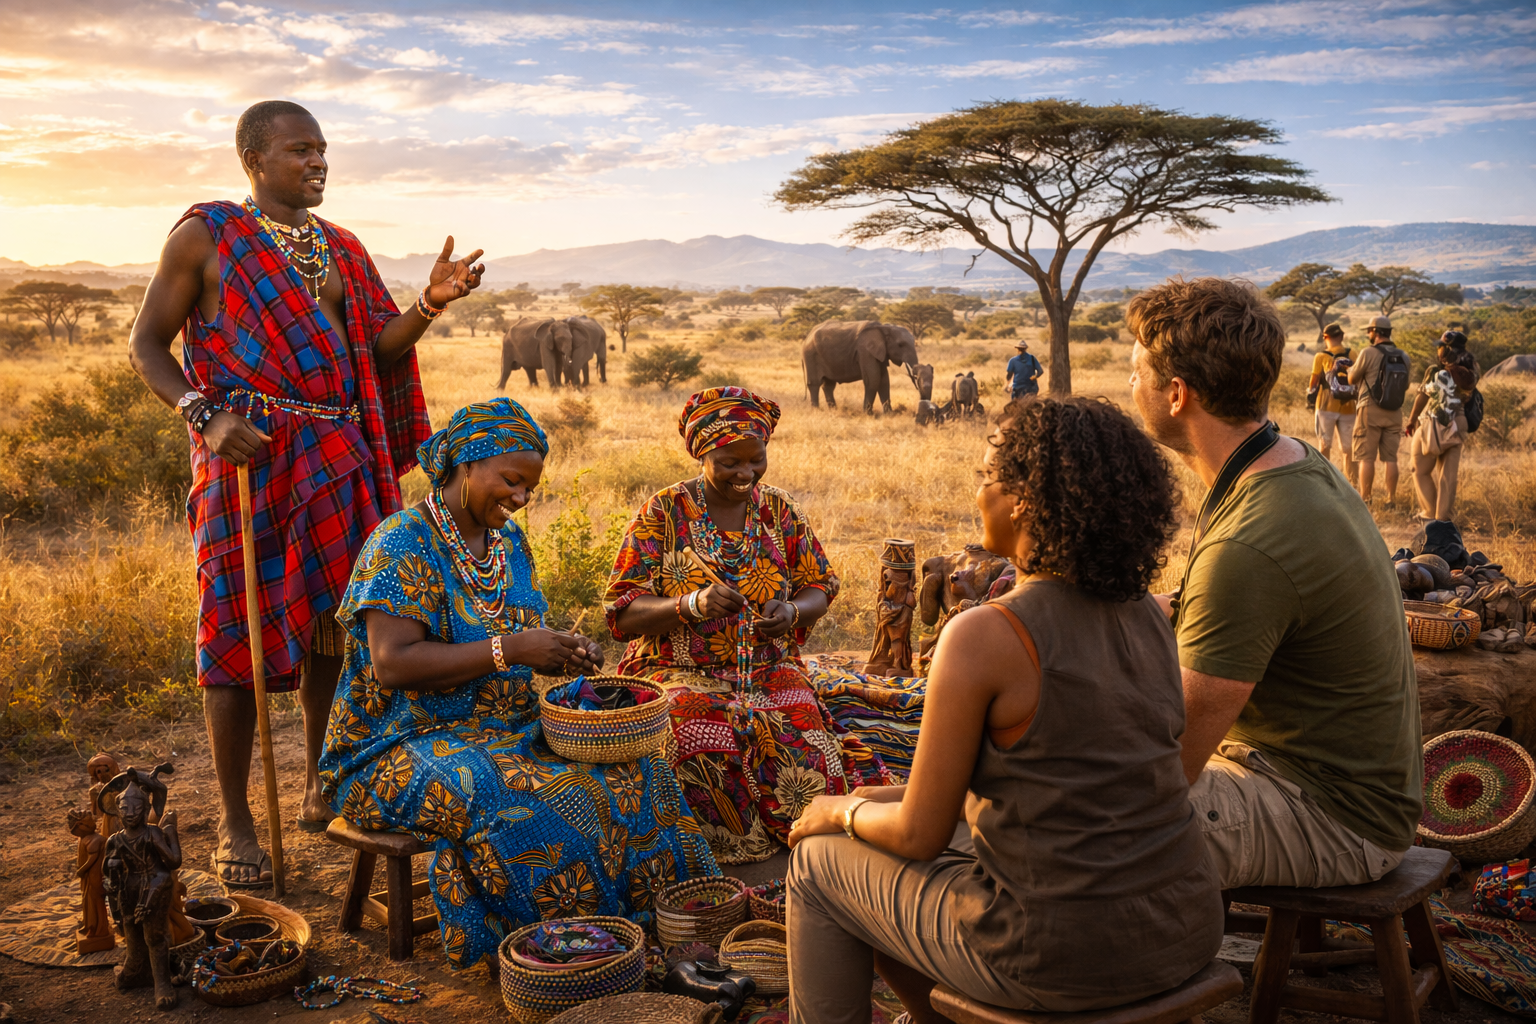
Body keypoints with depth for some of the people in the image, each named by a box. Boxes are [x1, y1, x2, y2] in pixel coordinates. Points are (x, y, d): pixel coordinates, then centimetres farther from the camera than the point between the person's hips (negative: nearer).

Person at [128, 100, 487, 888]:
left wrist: (430, 303, -6)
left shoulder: (341, 249, 17)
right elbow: (147, 344, 1)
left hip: (335, 459, 5)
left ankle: (320, 791, 25)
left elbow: (377, 349, 12)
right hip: (246, 452, -5)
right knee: (240, 636, -2)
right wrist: (203, 413, -16)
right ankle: (235, 825, 10)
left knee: (328, 623, 9)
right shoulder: (206, 234, 2)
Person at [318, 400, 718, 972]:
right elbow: (392, 663, -24)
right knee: (531, 803, -35)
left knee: (637, 772, -11)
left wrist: (563, 653, -4)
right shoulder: (403, 543, -14)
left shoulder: (508, 541, 11)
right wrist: (510, 650, -25)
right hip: (408, 747, -7)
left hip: (510, 729, 8)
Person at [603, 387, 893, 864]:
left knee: (803, 740, -29)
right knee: (708, 743, -34)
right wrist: (692, 604, -24)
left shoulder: (780, 510, 9)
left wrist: (791, 612, -11)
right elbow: (622, 611, -5)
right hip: (680, 674, -2)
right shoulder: (663, 513, -1)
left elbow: (820, 587, 14)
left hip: (769, 671, 2)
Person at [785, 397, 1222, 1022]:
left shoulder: (981, 637, -19)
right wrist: (896, 798, 18)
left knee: (820, 865, 19)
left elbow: (920, 836, -12)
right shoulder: (1148, 618, 3)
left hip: (1055, 954, -7)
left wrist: (844, 813, 10)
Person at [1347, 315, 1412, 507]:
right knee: (1391, 458, 8)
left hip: (1371, 410, -5)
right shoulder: (1403, 357, 4)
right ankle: (1391, 499, 10)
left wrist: (1352, 368, 18)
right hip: (1394, 412, 5)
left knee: (1366, 457, 1)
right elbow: (1405, 386, 13)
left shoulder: (1369, 353, -11)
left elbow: (1352, 379, -2)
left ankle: (1365, 498, 3)